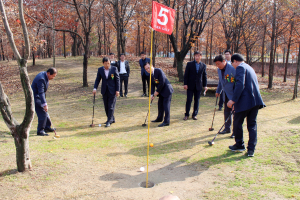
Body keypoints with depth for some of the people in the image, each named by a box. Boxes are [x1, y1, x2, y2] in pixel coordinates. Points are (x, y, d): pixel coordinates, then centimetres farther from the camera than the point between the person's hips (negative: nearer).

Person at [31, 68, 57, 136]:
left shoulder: (44, 74, 3)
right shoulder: (41, 79, -28)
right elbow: (41, 92, -34)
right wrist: (44, 104, -38)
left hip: (39, 97, 10)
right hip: (35, 97, -10)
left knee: (45, 112, 18)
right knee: (42, 114, -12)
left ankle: (47, 127, 31)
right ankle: (40, 131, -3)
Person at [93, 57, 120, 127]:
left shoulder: (114, 69, -7)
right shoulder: (100, 69, 0)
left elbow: (117, 79, -5)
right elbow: (97, 79, 5)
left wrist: (117, 90, -8)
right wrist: (95, 88, -8)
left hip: (112, 90, -4)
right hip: (104, 90, 4)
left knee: (111, 106, -4)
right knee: (106, 106, 9)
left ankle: (109, 121, 1)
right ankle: (112, 119, 24)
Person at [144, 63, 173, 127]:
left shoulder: (159, 71, -19)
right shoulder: (151, 75, 6)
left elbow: (162, 82, -22)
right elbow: (152, 85, 4)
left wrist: (157, 92, -15)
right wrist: (152, 94, -10)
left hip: (167, 90, -9)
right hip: (161, 92, 9)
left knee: (166, 105, -10)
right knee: (160, 104, 16)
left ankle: (166, 121, -8)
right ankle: (160, 118, 30)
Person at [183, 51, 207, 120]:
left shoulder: (203, 65, 7)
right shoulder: (189, 64, 1)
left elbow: (204, 76, 9)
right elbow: (186, 75, 0)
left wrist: (205, 85, 4)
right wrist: (185, 84, -6)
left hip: (198, 86, 2)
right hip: (190, 85, -2)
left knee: (197, 100, 6)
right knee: (189, 100, -2)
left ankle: (195, 114, 17)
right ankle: (187, 115, 9)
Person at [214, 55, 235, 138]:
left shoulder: (232, 69, -20)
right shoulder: (219, 70, 5)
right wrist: (218, 91, 20)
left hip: (234, 94, -7)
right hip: (226, 94, 7)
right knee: (226, 111, 13)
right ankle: (227, 128, 25)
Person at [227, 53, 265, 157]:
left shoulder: (240, 67, -7)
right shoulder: (250, 68, 22)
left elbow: (240, 85, -21)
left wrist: (233, 100, -19)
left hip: (245, 101, -8)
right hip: (255, 100, 9)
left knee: (237, 123, 8)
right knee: (252, 124, 10)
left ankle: (239, 145, 20)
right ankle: (251, 149, 9)